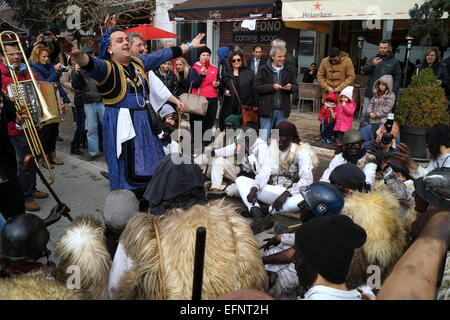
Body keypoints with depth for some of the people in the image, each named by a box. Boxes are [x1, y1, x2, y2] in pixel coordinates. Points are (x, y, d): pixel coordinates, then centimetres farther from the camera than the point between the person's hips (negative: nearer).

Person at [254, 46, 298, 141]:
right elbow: (256, 87, -8)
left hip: (283, 110, 3)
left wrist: (290, 87, -10)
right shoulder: (263, 70, -3)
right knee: (264, 137, 4)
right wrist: (272, 86, -18)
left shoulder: (289, 71, 8)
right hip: (267, 108, -3)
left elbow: (295, 86, 14)